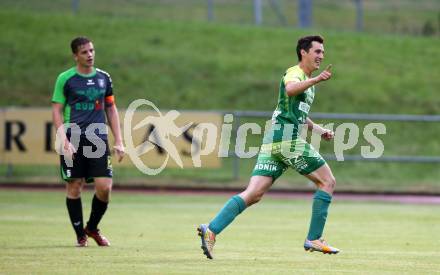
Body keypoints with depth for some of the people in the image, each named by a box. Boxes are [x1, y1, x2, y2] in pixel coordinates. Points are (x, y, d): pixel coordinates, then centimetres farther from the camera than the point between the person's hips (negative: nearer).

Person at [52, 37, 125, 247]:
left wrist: (119, 142, 11)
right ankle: (80, 235, 12)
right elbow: (57, 111, 1)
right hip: (74, 140, -3)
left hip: (98, 140, 3)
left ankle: (92, 228, 18)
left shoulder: (103, 78, 12)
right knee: (74, 187, -2)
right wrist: (64, 141, -11)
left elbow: (111, 109, 18)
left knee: (104, 187, -6)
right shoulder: (65, 79, 1)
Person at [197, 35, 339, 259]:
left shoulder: (307, 81, 28)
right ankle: (314, 239, 2)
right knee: (327, 182, 2)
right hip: (288, 138, -9)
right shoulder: (295, 73, -3)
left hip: (272, 141, 9)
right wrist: (315, 80, -42)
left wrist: (320, 130, 32)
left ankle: (211, 230, -18)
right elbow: (290, 89, -30)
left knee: (253, 194, -4)